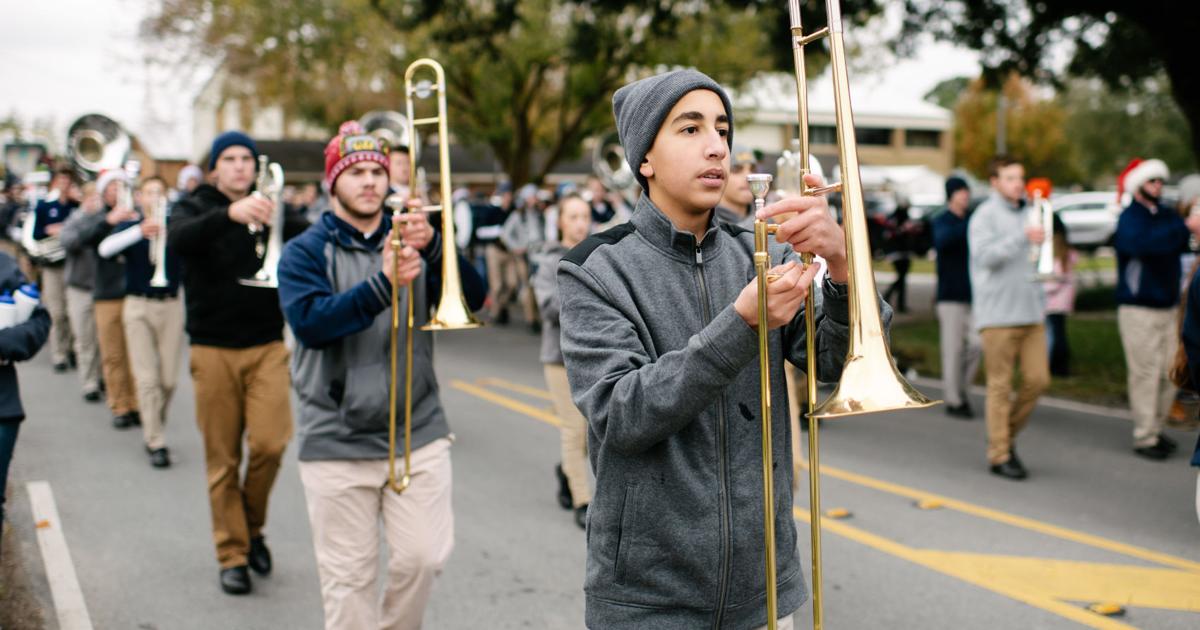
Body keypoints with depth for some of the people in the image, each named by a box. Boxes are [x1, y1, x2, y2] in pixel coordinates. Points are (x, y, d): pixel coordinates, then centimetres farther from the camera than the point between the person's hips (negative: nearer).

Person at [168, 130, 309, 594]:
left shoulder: (270, 211, 9)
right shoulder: (195, 208, 3)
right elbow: (178, 241, -21)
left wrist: (281, 221, -25)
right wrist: (231, 213, -37)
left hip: (267, 346, 1)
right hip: (213, 349, -1)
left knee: (270, 443, -11)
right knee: (222, 458, 2)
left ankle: (253, 527, 15)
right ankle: (232, 554, 13)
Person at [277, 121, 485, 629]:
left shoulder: (412, 240, 8)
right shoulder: (306, 251, 1)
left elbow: (474, 298, -5)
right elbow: (309, 322, -17)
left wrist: (432, 245, -22)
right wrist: (383, 285, -29)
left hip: (419, 431, 2)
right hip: (337, 442, -2)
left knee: (424, 557, 3)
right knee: (348, 576, 3)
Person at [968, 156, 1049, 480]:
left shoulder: (1027, 213, 18)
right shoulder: (984, 216, -4)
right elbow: (985, 254, -20)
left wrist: (1041, 302, 18)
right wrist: (1022, 237, -30)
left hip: (1031, 314, 7)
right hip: (998, 314, -7)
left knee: (1038, 379, 1)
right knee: (1000, 385, -3)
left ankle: (1007, 433, 20)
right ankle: (999, 455, 4)